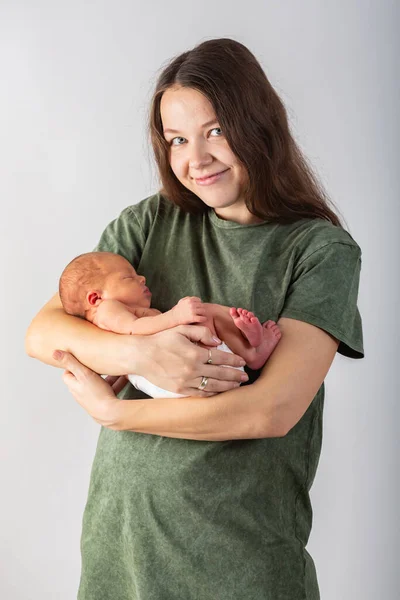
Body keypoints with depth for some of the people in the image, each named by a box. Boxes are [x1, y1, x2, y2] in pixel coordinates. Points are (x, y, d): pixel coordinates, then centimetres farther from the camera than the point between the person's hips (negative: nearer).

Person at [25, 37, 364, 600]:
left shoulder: (323, 250, -9)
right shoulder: (150, 222, 1)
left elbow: (272, 411, -19)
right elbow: (41, 333, -4)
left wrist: (112, 409, -11)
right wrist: (139, 352, -22)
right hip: (120, 520, 3)